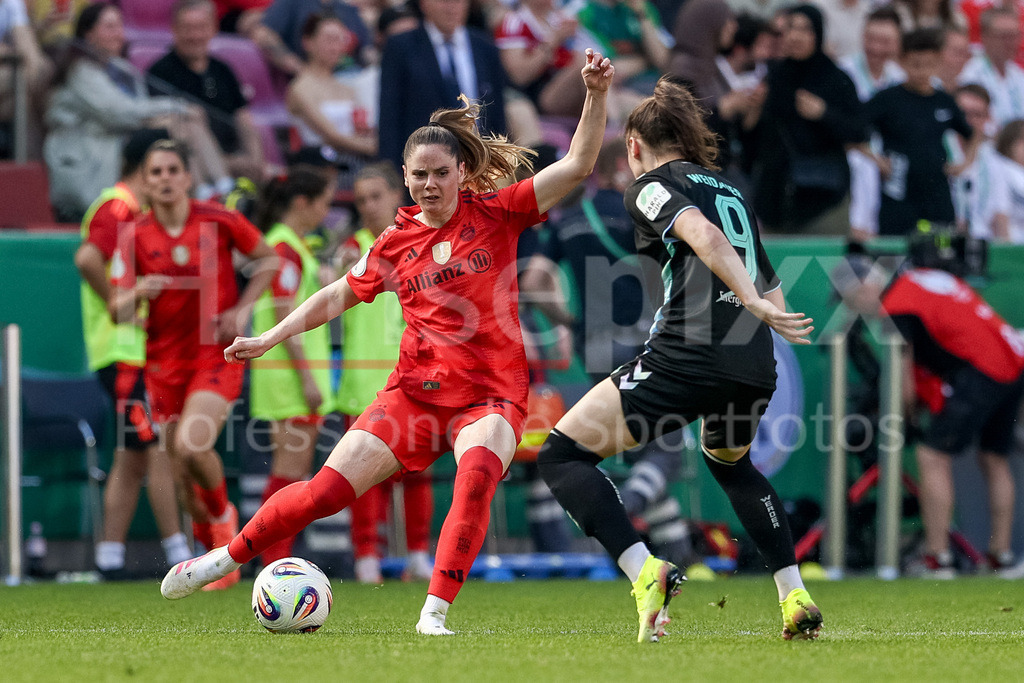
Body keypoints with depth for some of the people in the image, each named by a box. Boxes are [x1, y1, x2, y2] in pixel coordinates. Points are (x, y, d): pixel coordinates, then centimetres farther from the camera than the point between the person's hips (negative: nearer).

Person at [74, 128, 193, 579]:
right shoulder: (118, 207, -12)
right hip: (127, 352, -10)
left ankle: (110, 556, 11)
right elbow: (87, 258, -28)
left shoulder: (132, 211, 20)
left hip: (136, 352, 10)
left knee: (132, 458, 10)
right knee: (159, 449, -10)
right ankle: (178, 553, -9)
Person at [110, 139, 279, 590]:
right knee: (183, 473, 4)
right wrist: (137, 293, -26)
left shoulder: (219, 221, -6)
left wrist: (242, 309, -4)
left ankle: (223, 515, 6)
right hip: (165, 362, 3)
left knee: (193, 447, -25)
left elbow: (269, 259, 8)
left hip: (217, 354, -3)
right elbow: (118, 313, -4)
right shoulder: (136, 239, -2)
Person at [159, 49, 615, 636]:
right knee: (329, 488, -3)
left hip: (491, 395, -2)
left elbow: (577, 166, -8)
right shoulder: (396, 242, 6)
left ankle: (435, 613, -32)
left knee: (478, 473, -35)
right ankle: (229, 557, 20)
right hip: (416, 390, 2)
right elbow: (339, 295, 19)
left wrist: (596, 95, -21)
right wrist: (269, 339, 15)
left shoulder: (496, 214, -2)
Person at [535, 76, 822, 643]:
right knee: (730, 462, 36)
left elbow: (704, 236, -15)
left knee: (562, 453, 2)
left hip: (686, 358, -7)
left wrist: (752, 301, -25)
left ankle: (647, 573, -18)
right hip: (755, 368, 7)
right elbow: (770, 289, 24)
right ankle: (796, 600, 25)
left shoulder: (651, 186, 5)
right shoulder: (730, 192, 26)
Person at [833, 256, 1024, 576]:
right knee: (994, 461, 19)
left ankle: (938, 561, -7)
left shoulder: (896, 306, -6)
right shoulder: (924, 277, 21)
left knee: (933, 457, -5)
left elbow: (904, 379, -5)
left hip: (981, 371, -9)